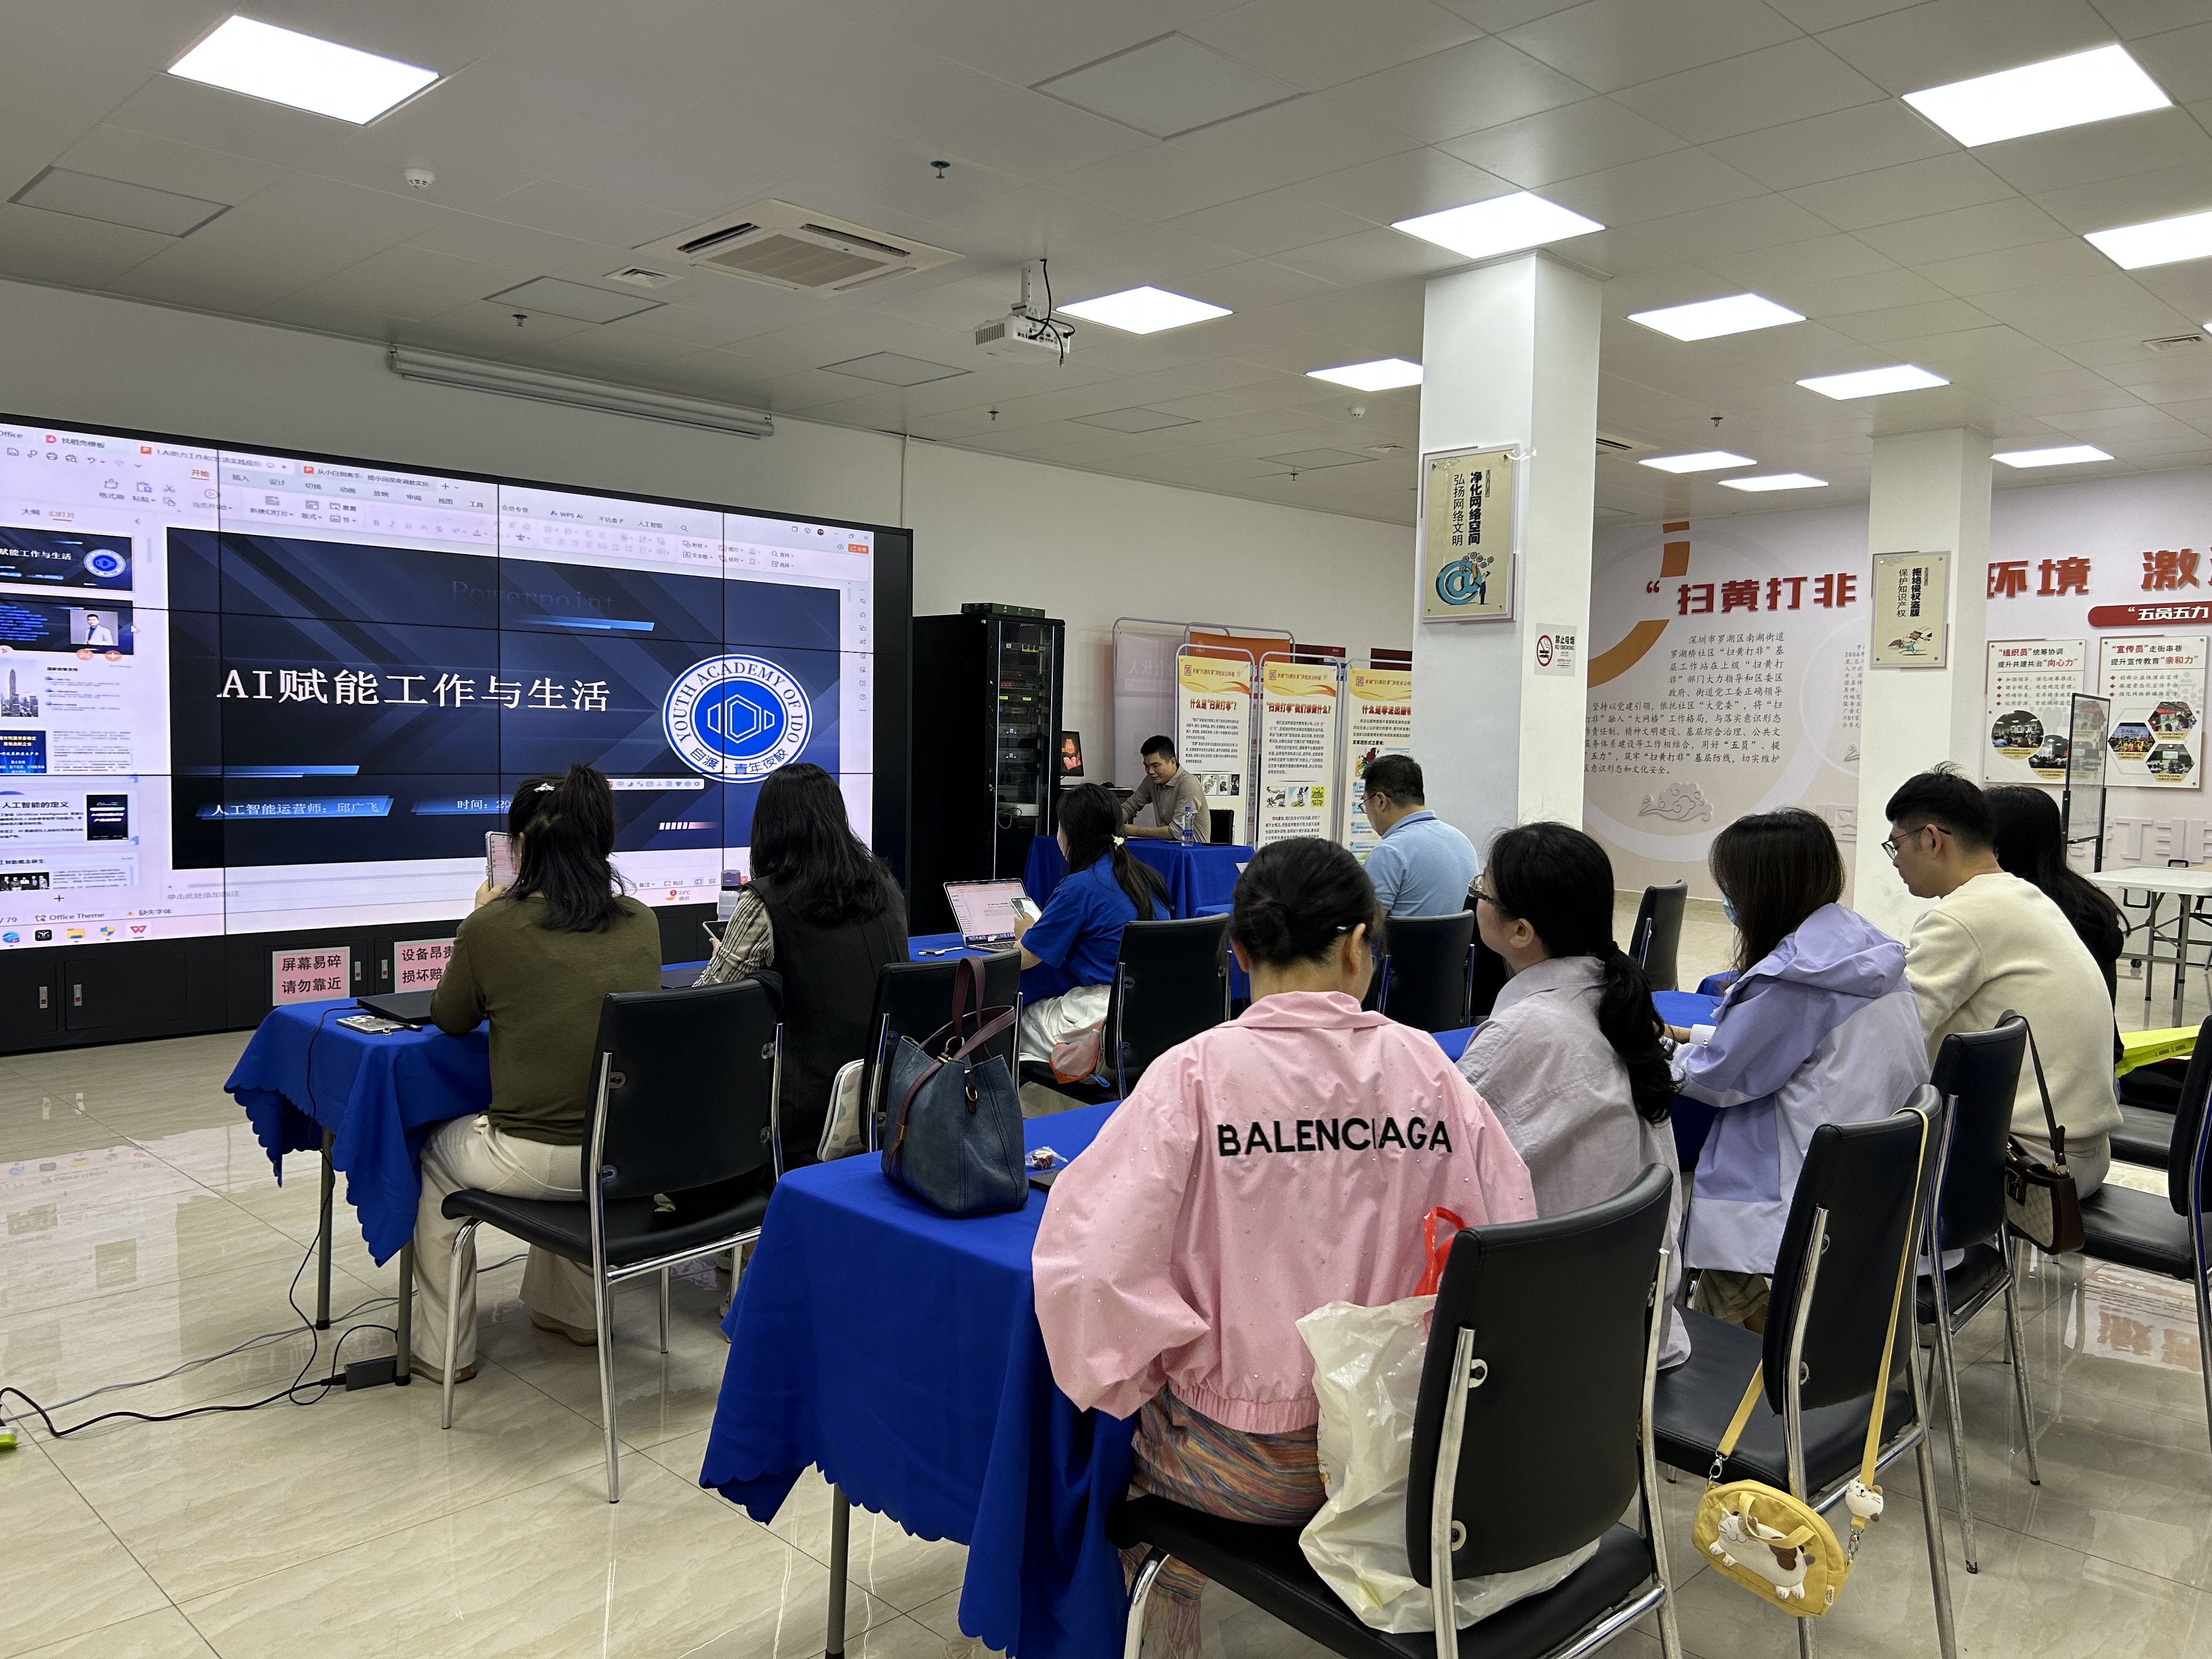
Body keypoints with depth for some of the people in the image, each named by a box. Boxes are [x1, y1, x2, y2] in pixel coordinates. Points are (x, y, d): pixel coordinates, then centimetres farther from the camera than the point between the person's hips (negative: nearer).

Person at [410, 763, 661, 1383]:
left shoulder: (492, 927, -13)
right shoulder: (641, 924, -1)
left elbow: (449, 1019, 7)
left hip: (534, 1162, -4)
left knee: (433, 1154, 29)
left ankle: (443, 1350, 35)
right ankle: (571, 1309, 50)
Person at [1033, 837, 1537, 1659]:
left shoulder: (1196, 1074, -17)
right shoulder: (1428, 1067, -9)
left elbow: (1088, 1262, -22)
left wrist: (1156, 1372, -4)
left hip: (1250, 1465, -3)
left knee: (1144, 1419, 28)